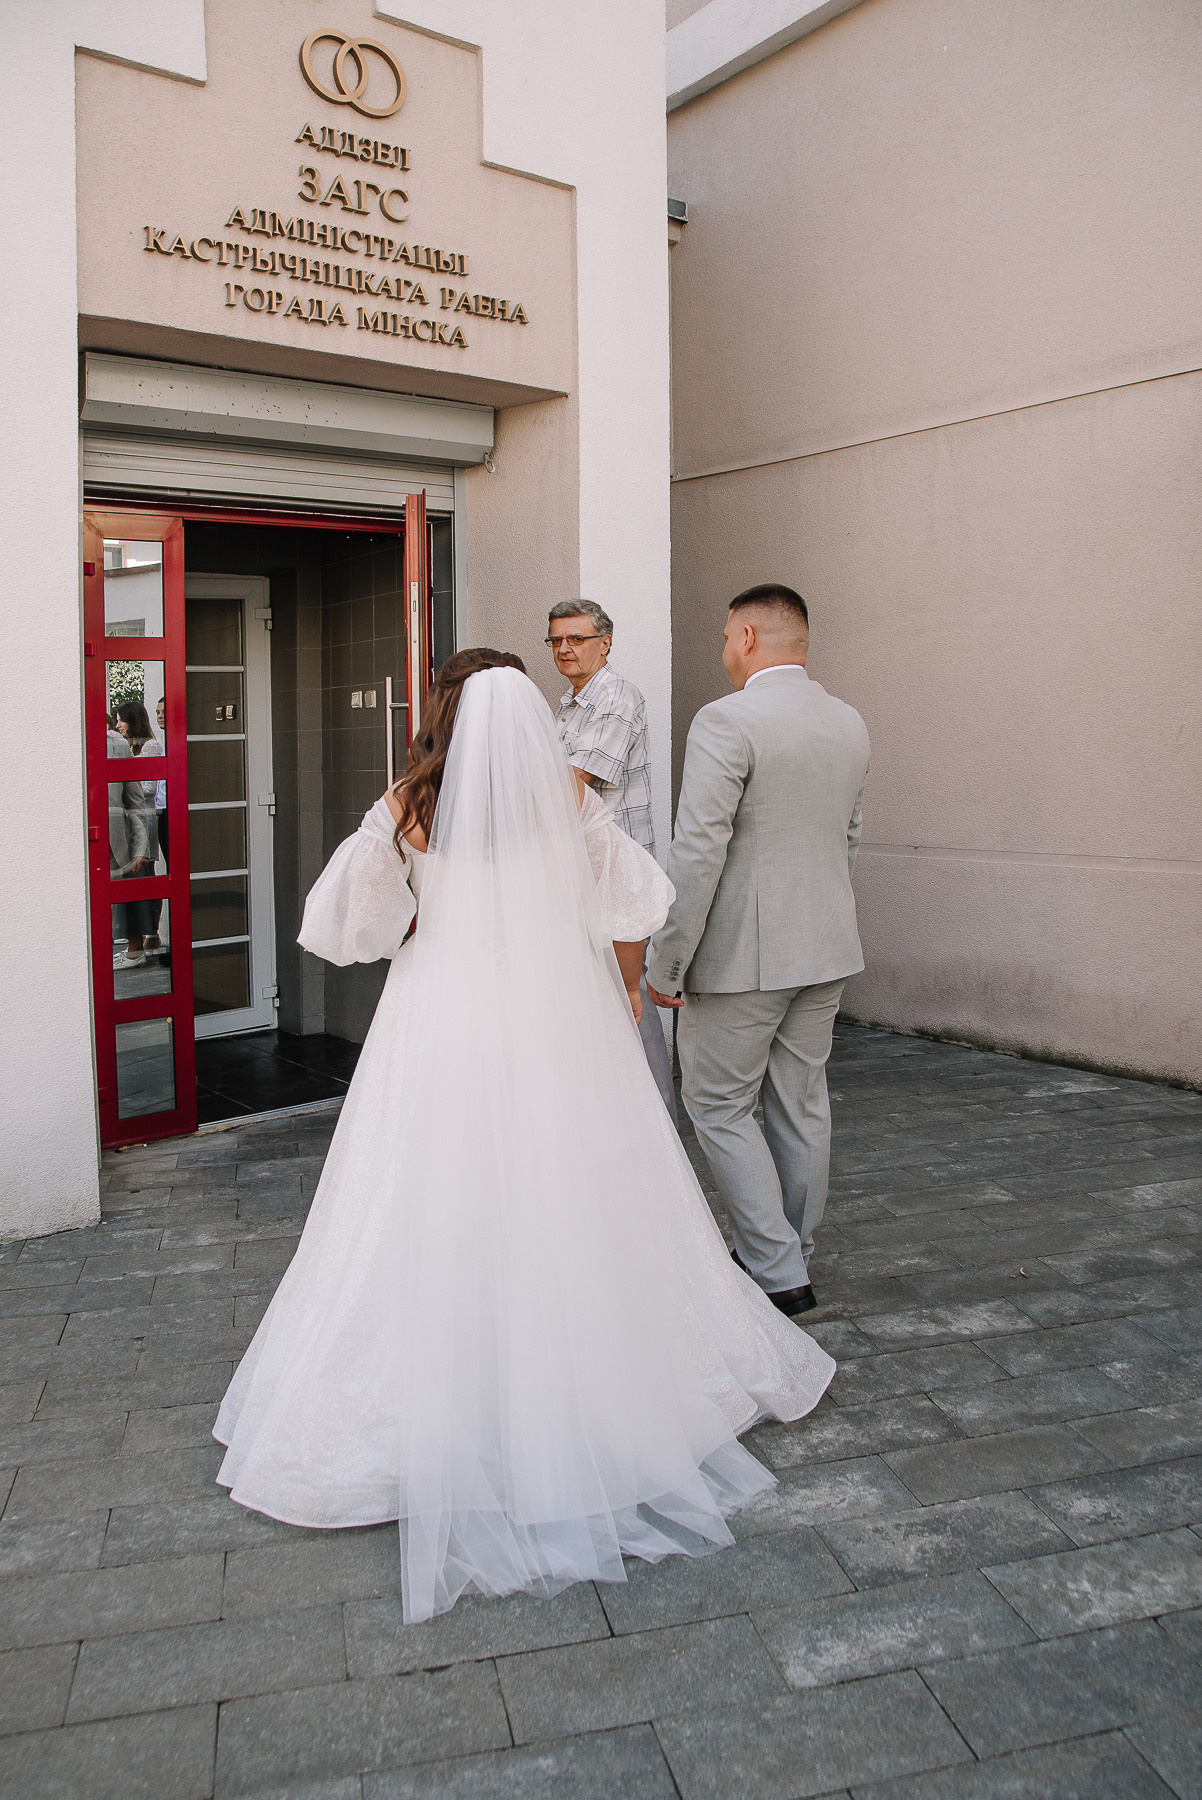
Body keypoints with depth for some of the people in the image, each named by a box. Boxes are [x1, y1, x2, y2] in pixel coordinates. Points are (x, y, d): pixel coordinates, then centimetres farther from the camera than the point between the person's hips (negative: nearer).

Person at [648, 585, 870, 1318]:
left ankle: (778, 1271, 6)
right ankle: (793, 1255, 28)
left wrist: (665, 964, -14)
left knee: (720, 1107, 5)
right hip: (826, 951, 8)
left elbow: (698, 854, -21)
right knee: (801, 1105, 15)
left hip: (742, 953, -7)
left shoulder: (727, 721, -16)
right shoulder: (850, 724, 8)